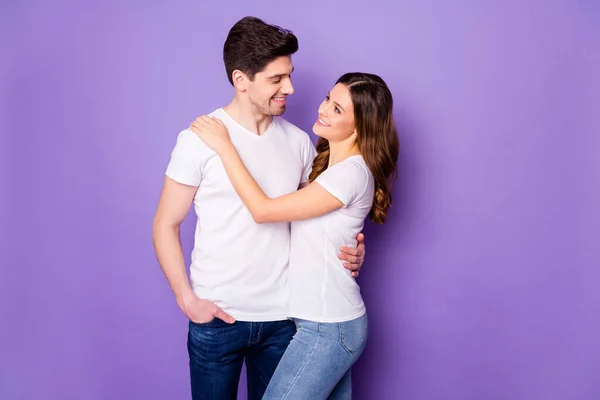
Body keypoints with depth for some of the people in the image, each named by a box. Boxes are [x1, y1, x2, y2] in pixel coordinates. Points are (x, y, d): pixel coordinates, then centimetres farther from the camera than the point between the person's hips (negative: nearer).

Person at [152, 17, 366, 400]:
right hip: (216, 315, -3)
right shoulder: (200, 138, -9)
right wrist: (188, 299, -10)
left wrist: (348, 249, -6)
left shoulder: (298, 141, 2)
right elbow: (166, 225, -4)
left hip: (282, 316, 3)